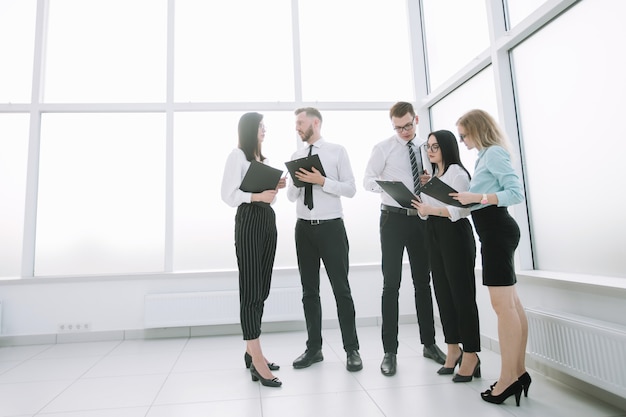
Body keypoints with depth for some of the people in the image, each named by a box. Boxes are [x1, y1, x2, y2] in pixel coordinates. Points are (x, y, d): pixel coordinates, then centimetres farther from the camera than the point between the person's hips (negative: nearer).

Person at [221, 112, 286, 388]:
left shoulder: (263, 159, 22)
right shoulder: (237, 155, -2)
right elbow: (228, 194, -11)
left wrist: (275, 187, 4)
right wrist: (257, 195, -22)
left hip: (268, 220, 8)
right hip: (249, 221, -8)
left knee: (262, 289, 8)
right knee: (250, 290, -7)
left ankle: (251, 351, 19)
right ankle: (256, 361, -3)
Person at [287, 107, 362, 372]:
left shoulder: (337, 151, 0)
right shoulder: (296, 157, 12)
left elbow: (351, 189, -6)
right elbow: (291, 196, 12)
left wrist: (321, 181, -18)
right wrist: (296, 182, -9)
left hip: (331, 227, -4)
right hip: (304, 228, 5)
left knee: (341, 289, 2)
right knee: (309, 290, 11)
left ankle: (351, 350, 16)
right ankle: (314, 348, 24)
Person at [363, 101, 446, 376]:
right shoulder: (383, 148, 1)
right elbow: (367, 180, -5)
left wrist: (431, 181, -7)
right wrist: (389, 184, -26)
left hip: (421, 219, 4)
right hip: (394, 218, -4)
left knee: (423, 282, 13)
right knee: (391, 284, -3)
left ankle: (429, 343, 27)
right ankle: (390, 351, 6)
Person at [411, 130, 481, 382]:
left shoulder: (456, 172, -5)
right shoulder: (432, 175, 19)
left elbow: (461, 209, -15)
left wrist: (431, 209, -21)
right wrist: (421, 209, 1)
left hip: (455, 235, -8)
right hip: (435, 236, 8)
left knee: (462, 295, -3)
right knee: (443, 293, 9)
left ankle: (471, 356, 7)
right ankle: (453, 349, 20)